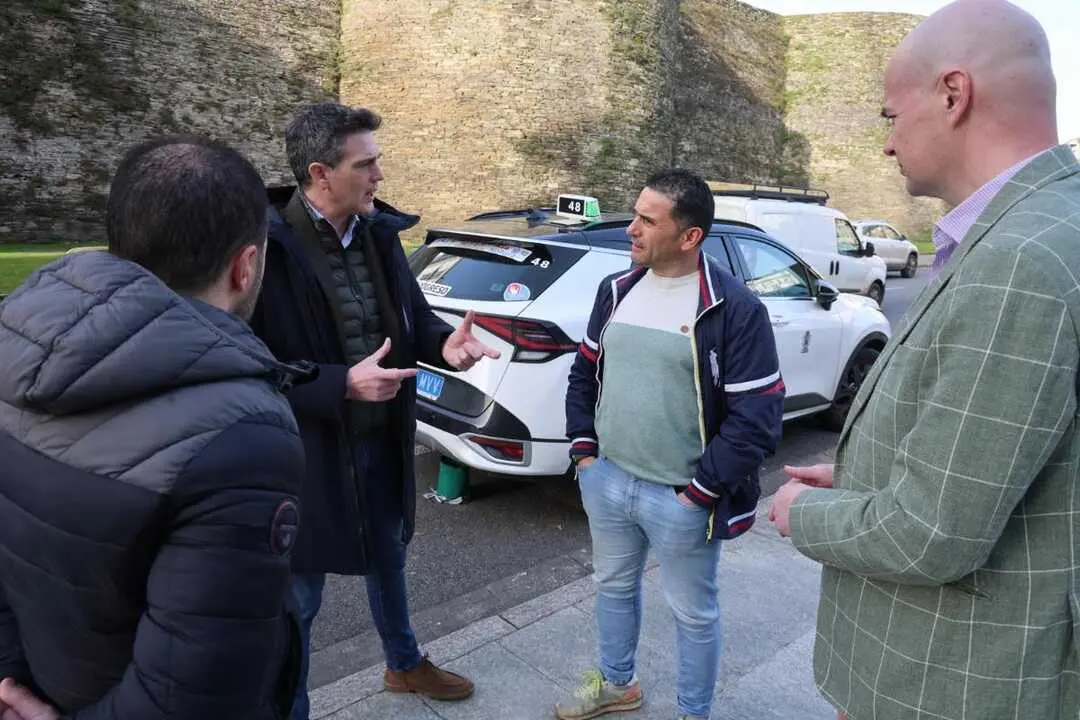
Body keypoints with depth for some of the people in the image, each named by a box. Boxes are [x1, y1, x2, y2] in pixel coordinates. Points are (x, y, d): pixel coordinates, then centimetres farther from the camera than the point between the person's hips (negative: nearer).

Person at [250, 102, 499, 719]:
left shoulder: (379, 232, -1)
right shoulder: (270, 246, -23)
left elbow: (413, 319, 8)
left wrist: (443, 344, -14)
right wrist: (342, 384, -30)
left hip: (384, 439, 7)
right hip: (310, 449, -7)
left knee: (389, 558, 28)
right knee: (301, 593, 14)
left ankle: (405, 664, 54)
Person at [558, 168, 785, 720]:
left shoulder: (735, 309, -15)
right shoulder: (616, 290, 4)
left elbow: (758, 416, -16)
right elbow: (584, 372, 13)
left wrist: (700, 490, -15)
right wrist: (583, 448, 6)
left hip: (680, 499, -5)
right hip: (606, 479, 6)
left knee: (693, 612, 15)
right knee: (614, 586, 24)